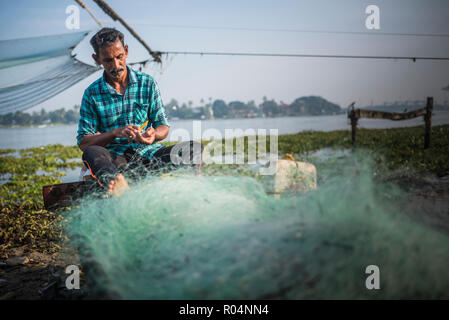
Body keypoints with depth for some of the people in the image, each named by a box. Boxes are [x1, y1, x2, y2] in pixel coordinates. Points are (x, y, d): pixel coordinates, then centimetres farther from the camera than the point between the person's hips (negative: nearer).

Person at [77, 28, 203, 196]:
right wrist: (115, 133, -17)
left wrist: (153, 135, -16)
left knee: (194, 148, -21)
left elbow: (164, 127, 9)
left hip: (150, 155, 2)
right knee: (91, 153, -34)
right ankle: (119, 186, -60)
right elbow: (83, 142, 0)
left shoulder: (147, 83, 9)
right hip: (117, 160, -2)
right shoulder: (92, 94, 5)